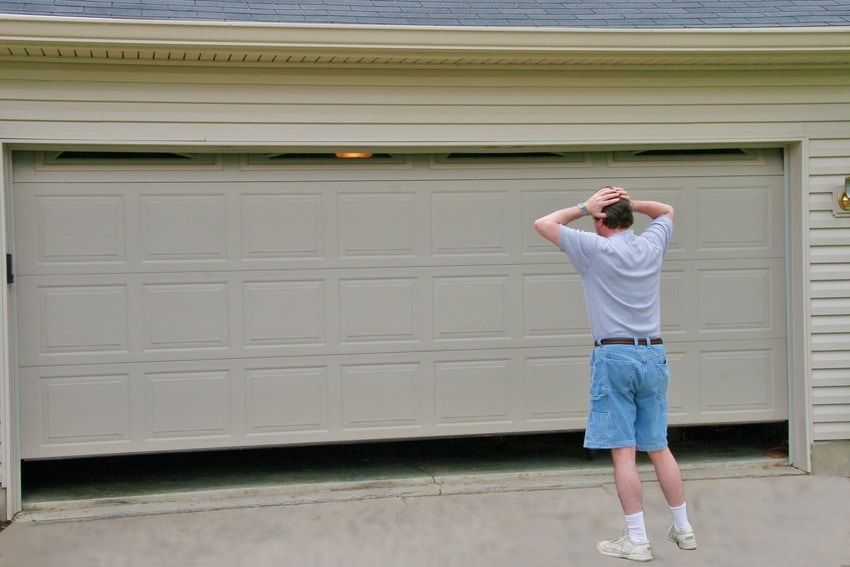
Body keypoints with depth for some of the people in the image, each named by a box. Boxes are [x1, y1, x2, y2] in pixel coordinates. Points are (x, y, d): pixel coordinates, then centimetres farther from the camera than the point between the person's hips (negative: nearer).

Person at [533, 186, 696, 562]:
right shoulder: (651, 246, 6)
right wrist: (629, 202, 12)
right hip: (653, 354, 5)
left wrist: (583, 207, 4)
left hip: (614, 356, -5)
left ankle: (637, 540, -1)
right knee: (659, 447, 13)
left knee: (624, 451, -3)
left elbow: (543, 224, -1)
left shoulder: (595, 248, -7)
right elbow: (667, 211, 27)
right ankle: (683, 530, 20)